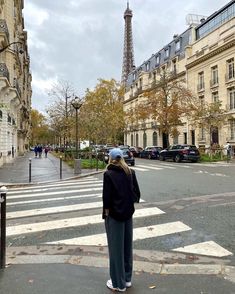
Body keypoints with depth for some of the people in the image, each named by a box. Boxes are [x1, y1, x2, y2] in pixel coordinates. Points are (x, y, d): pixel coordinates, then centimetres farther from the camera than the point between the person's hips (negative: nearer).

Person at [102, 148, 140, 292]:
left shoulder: (108, 174, -14)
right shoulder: (131, 172, 0)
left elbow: (107, 196, -15)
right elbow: (137, 193, 0)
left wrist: (106, 211, -3)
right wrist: (129, 203, 11)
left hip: (114, 214, -5)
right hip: (128, 213, 5)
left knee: (116, 248, 7)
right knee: (127, 245, 17)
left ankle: (119, 283, 20)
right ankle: (127, 279, 31)